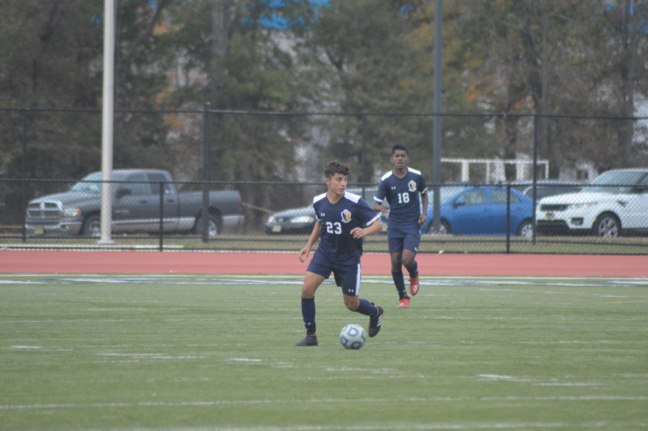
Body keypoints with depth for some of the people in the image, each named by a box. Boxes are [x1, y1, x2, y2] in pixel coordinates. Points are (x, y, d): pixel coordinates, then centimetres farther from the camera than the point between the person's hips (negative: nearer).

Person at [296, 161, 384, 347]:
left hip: (349, 257, -3)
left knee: (351, 303, 5)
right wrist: (309, 246, 12)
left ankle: (375, 312, 40)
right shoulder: (319, 202, -6)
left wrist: (365, 231, -33)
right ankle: (310, 335, -1)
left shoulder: (355, 202, -19)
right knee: (307, 288, -16)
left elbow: (378, 224, -13)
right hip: (325, 251, 3)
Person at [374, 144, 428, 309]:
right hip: (394, 226, 1)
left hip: (412, 225, -1)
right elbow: (376, 203, -5)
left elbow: (424, 194, 15)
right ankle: (403, 297, 18)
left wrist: (424, 212, 0)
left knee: (407, 259, -17)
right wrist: (380, 207, -30)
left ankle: (414, 275, 20)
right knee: (395, 263, 0)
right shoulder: (386, 180, -5)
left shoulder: (416, 176, -3)